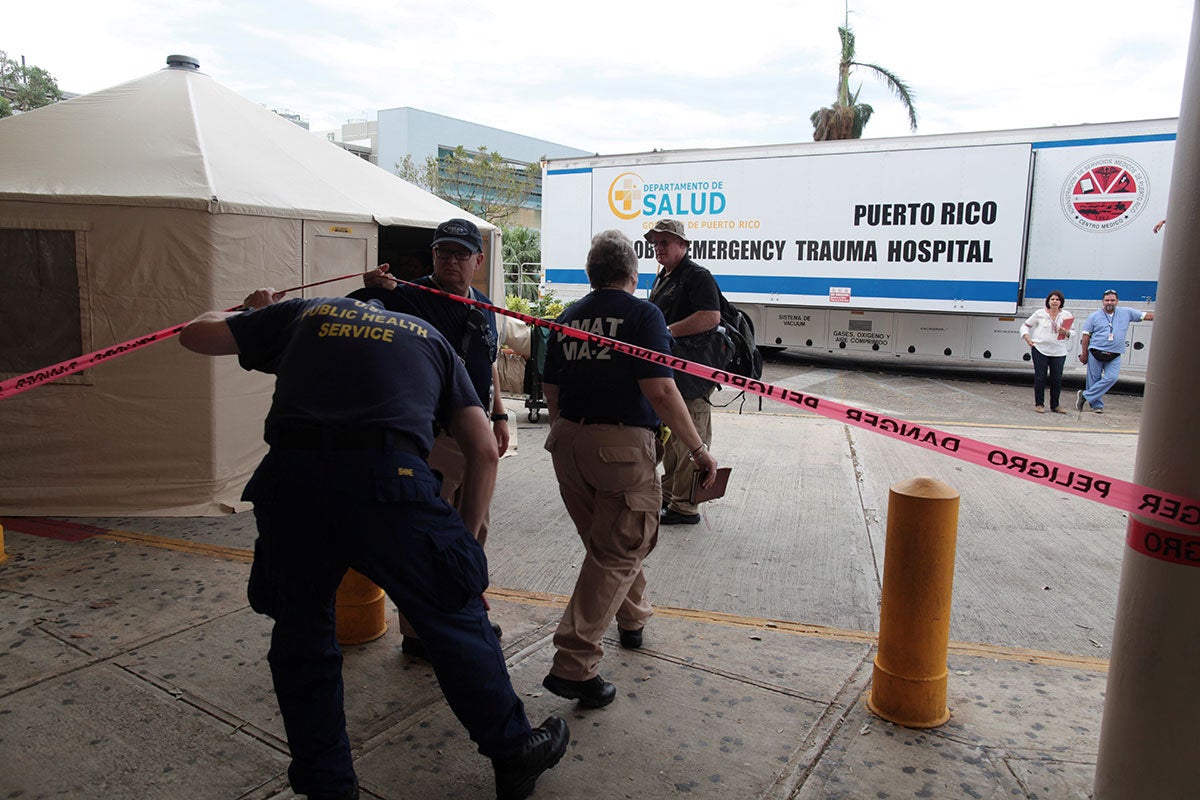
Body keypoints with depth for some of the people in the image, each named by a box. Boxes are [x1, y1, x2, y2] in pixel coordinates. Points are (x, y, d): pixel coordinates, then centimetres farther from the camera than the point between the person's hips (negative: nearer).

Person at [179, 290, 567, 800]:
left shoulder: (304, 313, 26)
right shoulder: (427, 336, 27)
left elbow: (195, 334, 30)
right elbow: (484, 451, 19)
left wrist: (252, 312, 49)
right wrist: (465, 537, 26)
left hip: (291, 478, 1)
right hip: (388, 478, -1)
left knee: (301, 634, 23)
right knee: (454, 622, 18)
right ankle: (513, 755, 35)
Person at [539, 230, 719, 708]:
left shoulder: (568, 318, 10)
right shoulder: (642, 314, -7)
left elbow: (551, 390, 14)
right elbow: (659, 390, -17)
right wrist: (698, 448, -10)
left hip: (568, 440, 7)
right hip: (623, 443, -7)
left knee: (606, 540, 23)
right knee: (619, 552, 1)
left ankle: (632, 620, 45)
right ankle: (573, 665, -5)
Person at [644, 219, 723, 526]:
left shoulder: (697, 276, -12)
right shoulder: (661, 278, 20)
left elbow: (711, 317, -25)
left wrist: (668, 331, -23)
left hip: (691, 372, -11)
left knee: (688, 441, -4)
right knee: (668, 436, 19)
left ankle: (685, 507, 3)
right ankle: (668, 494, 32)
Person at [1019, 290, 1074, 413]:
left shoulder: (1066, 315, 7)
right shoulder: (1040, 313, 2)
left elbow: (1072, 332, 13)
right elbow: (1025, 325, 10)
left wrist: (1066, 333, -11)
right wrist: (1026, 337, -7)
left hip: (1059, 352, 2)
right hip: (1040, 349, -2)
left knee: (1057, 379, 4)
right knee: (1040, 377, 1)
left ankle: (1055, 405, 16)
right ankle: (1039, 404, 10)